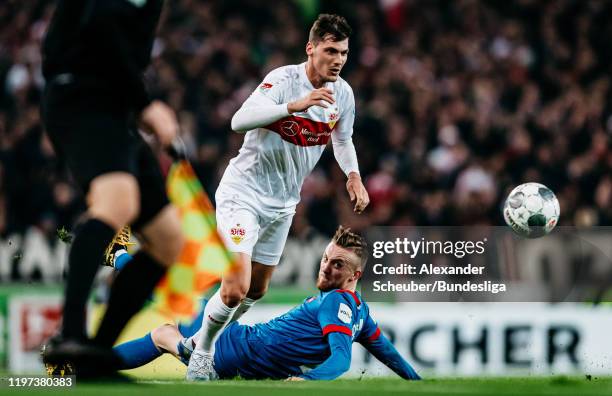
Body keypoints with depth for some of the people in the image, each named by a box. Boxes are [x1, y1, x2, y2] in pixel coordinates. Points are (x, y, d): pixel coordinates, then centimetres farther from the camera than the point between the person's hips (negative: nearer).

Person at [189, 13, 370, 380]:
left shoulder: (343, 94, -1)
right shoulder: (284, 80, -23)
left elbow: (343, 139, 20)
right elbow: (240, 121, -38)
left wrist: (353, 175, 2)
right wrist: (294, 105, -49)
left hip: (282, 204, 7)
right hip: (244, 193, -7)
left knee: (256, 291, 18)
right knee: (236, 290, -18)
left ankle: (215, 339, 42)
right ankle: (201, 351, 6)